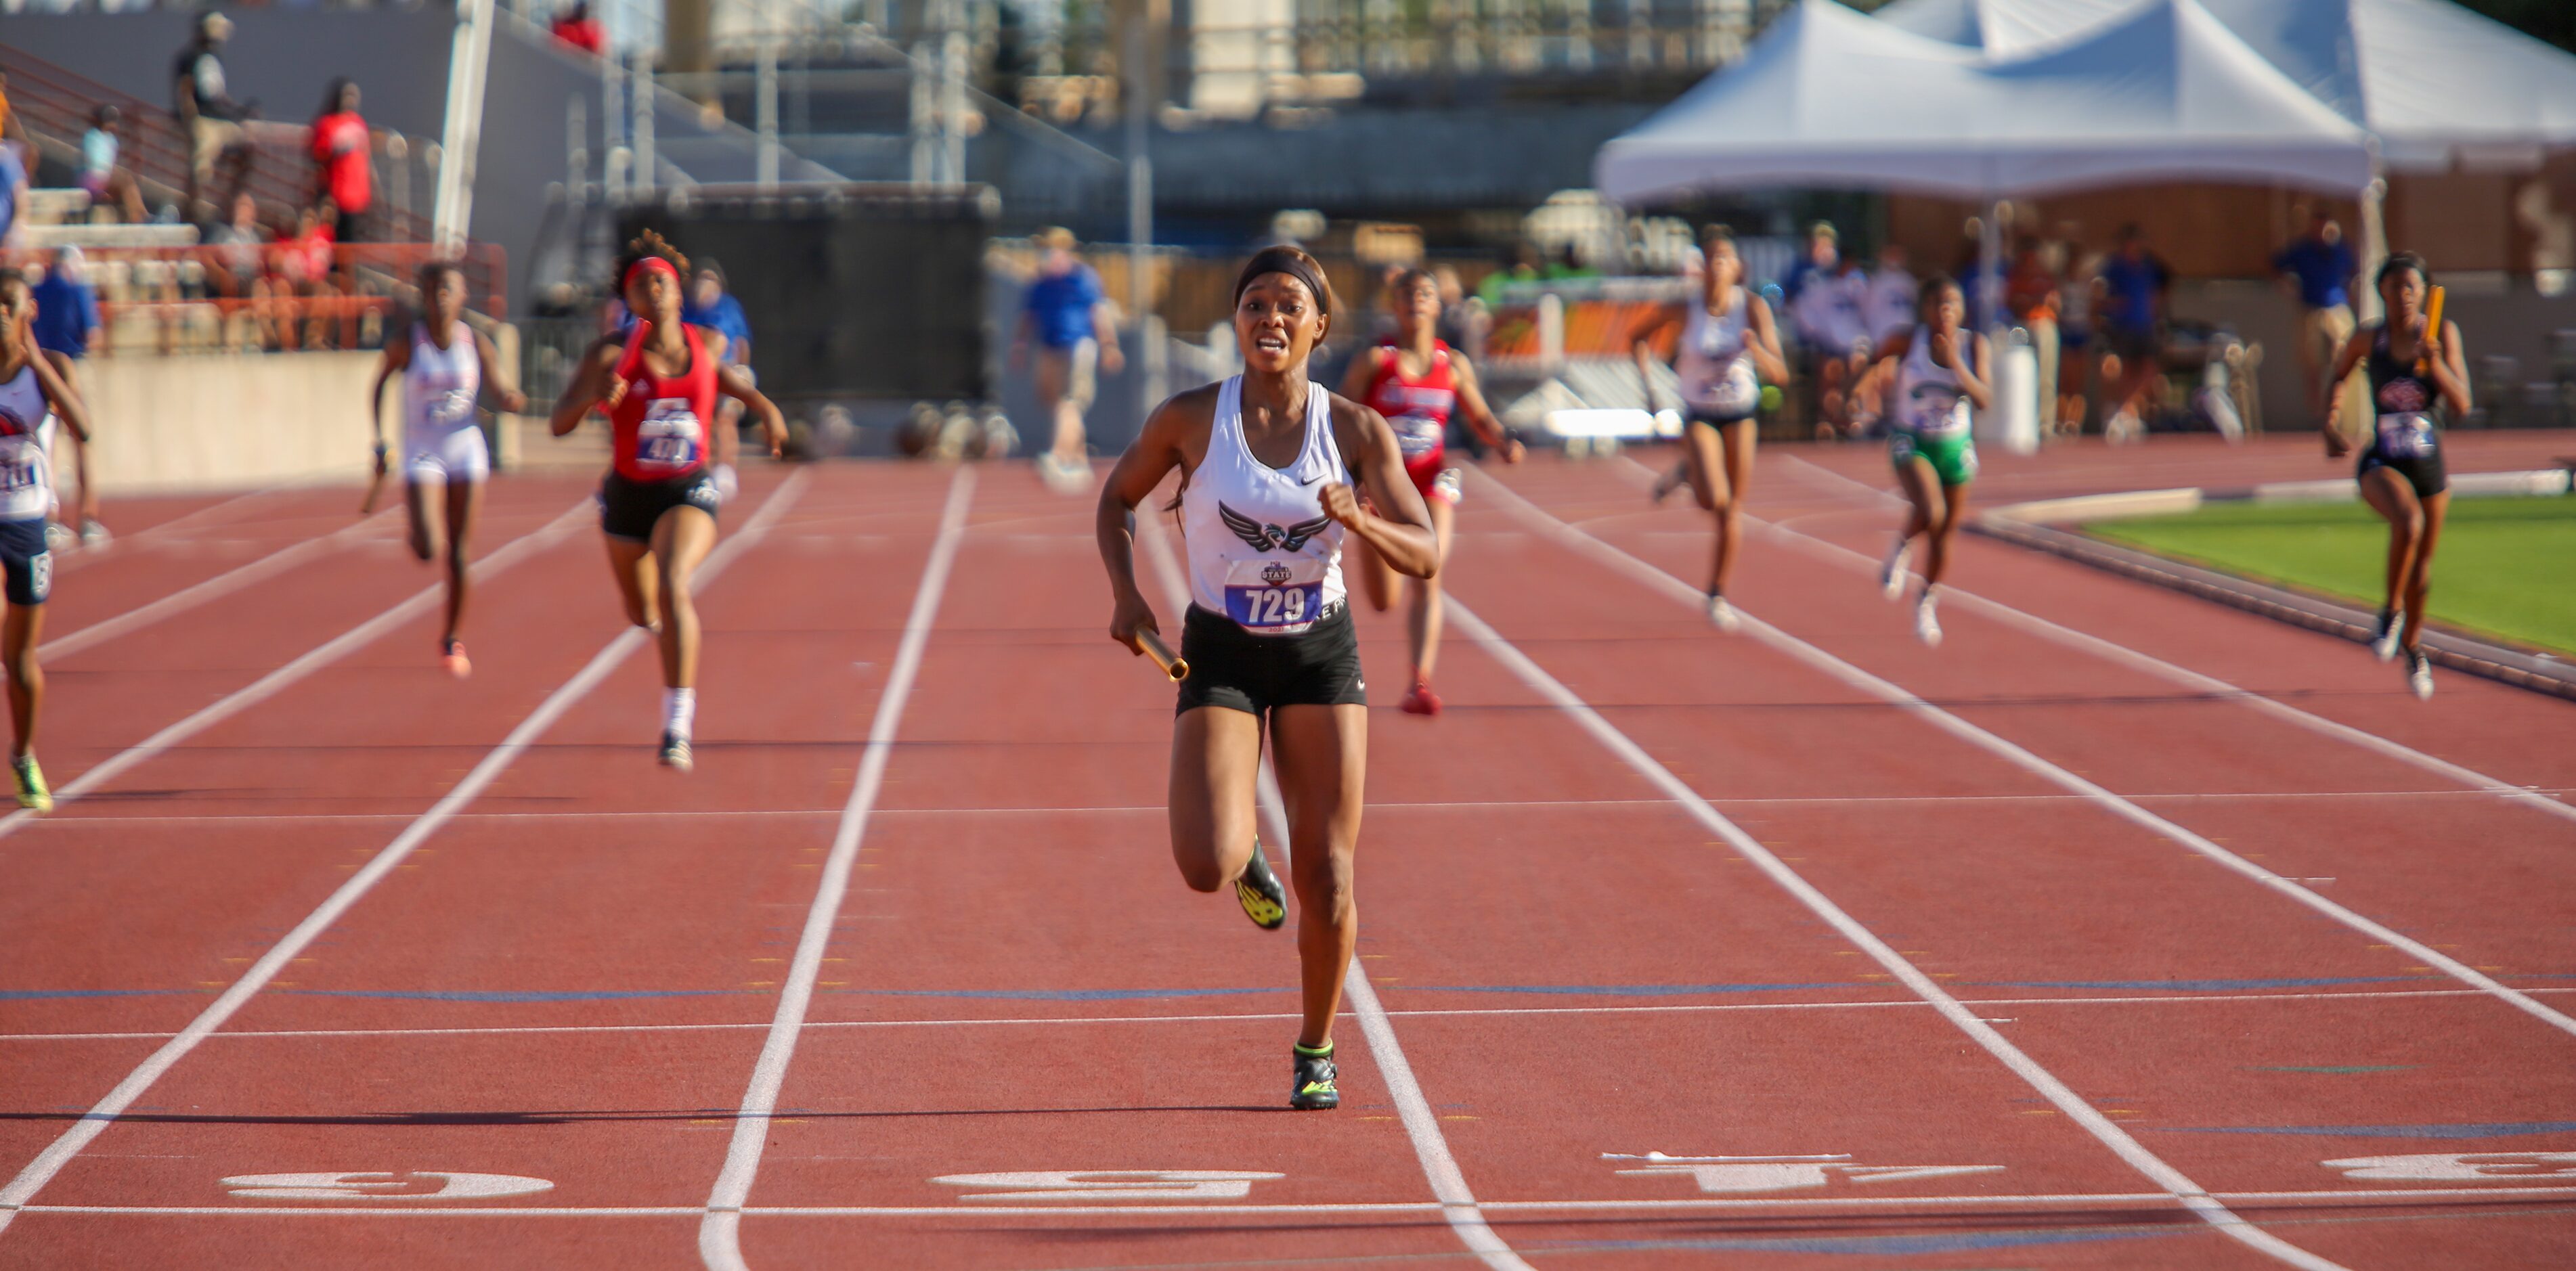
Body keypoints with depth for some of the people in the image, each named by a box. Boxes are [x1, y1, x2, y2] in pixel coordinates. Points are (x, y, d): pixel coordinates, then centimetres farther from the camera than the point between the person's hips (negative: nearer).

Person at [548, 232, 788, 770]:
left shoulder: (709, 343, -4)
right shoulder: (612, 353, -13)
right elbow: (561, 422, -18)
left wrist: (760, 403, 6)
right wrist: (595, 395, -38)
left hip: (687, 492, -1)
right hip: (629, 496, 1)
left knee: (672, 585, -30)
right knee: (643, 615, 22)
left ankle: (679, 726, -32)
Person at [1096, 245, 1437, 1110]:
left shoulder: (1357, 431, -8)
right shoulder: (1190, 420, -10)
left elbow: (1425, 559, -10)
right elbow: (1117, 498, 8)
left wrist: (1359, 520, -30)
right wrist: (1125, 595, -7)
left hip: (1321, 656, 1)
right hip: (1220, 657, -1)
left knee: (1327, 877, 0)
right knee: (1205, 868, -19)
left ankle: (1316, 1053, 22)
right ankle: (1245, 855, 20)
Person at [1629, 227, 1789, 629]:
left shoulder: (1754, 307, -17)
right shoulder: (1684, 310, -18)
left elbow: (1779, 374, -21)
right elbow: (1638, 337, 1)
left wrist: (1756, 349, -41)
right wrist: (1647, 378, -13)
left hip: (1741, 413, 1)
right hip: (1699, 414, -1)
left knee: (1733, 510, 4)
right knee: (1714, 500, -21)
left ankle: (1718, 596, 21)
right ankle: (1684, 472, 15)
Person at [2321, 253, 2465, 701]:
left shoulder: (2443, 333, -5)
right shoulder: (2367, 339, -4)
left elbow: (2461, 404, -10)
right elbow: (2334, 379, 15)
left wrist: (2435, 363, -25)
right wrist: (2331, 426, 1)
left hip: (2430, 463, 2)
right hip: (2382, 463, -2)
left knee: (2423, 563, 14)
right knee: (2409, 522, -33)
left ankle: (2412, 645, 40)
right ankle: (2391, 611, -11)